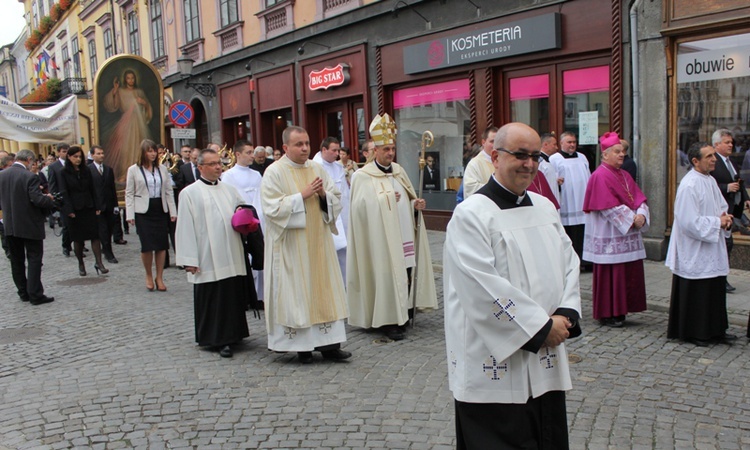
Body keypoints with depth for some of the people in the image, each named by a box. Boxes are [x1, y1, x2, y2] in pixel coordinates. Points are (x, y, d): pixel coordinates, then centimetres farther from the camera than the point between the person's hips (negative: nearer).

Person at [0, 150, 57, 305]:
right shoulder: (29, 177, -17)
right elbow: (38, 200, -23)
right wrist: (50, 199, -4)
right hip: (30, 225, -6)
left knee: (17, 260, 14)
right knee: (34, 259, 1)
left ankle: (23, 292, 21)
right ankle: (35, 295, 0)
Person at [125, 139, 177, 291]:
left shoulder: (162, 169, 8)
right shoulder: (134, 170, 0)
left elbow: (169, 191, 9)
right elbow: (129, 193, 0)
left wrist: (173, 211, 3)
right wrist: (130, 215, -7)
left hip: (160, 210, 3)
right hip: (143, 211, -3)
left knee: (162, 244, 1)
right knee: (147, 245, -6)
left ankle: (159, 278, 14)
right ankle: (148, 276, 17)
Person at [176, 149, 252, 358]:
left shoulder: (230, 190, 14)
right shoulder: (190, 193, 0)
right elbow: (185, 227, -4)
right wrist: (190, 260, -9)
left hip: (232, 257, 5)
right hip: (208, 259, -4)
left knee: (234, 296, 7)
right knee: (212, 299, -1)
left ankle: (231, 335, 20)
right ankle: (218, 339, 9)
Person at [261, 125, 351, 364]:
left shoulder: (317, 169, 10)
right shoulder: (274, 172, -5)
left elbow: (336, 201, 12)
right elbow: (272, 207, -15)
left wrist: (323, 194, -10)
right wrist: (302, 195, -17)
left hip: (318, 241, 5)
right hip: (290, 244, -5)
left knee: (324, 287, 4)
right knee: (296, 292, -1)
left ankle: (328, 342, 9)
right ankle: (300, 345, 10)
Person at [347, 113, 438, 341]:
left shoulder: (399, 171, 14)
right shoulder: (363, 176, -6)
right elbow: (364, 206, -14)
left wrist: (416, 204, 0)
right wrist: (387, 198, -12)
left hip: (403, 235, 6)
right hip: (381, 238, -6)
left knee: (404, 274, 4)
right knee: (386, 276, -6)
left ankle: (402, 315, 16)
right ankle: (388, 321, 2)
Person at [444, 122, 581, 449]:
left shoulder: (545, 208, 10)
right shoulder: (471, 214, -13)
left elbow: (569, 263, 11)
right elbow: (485, 287, -20)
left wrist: (565, 315, -5)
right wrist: (541, 325, -15)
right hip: (496, 366, -7)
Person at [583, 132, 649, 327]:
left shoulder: (625, 175, 16)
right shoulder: (600, 176, -11)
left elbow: (639, 198, 10)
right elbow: (609, 206, -18)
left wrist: (641, 215, -9)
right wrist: (631, 219, -17)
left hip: (628, 234, 8)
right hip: (609, 236, -8)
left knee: (629, 274, 10)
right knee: (610, 275, -3)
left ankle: (619, 311, 19)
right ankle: (607, 314, 6)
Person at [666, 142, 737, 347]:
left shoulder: (710, 181, 10)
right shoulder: (689, 185, -19)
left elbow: (721, 207, 22)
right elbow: (689, 222, -23)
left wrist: (725, 218, 0)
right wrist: (718, 222, -15)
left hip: (713, 251, 9)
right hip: (695, 252, -9)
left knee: (716, 290, 14)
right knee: (695, 293, 1)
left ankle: (715, 330, 25)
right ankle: (692, 332, 14)